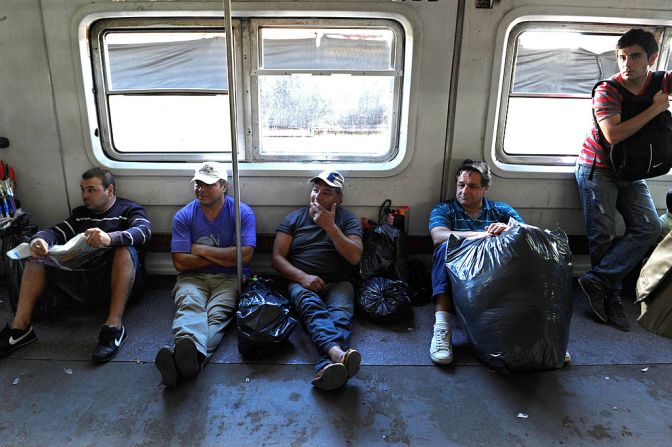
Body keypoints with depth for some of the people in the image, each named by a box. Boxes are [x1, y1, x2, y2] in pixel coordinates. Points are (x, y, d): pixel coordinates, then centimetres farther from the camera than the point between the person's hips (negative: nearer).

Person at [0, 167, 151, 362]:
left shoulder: (130, 210, 6)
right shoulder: (80, 213, 23)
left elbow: (144, 231, -16)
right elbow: (56, 232, 9)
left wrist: (110, 238, -37)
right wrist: (39, 240, -17)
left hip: (112, 280, -5)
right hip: (81, 281, 5)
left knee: (125, 249, -32)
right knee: (38, 252, -4)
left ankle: (114, 326, -38)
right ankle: (20, 327, -11)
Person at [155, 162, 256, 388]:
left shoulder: (243, 213, 1)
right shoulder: (183, 216, 6)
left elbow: (245, 255, -12)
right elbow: (180, 262, -2)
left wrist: (201, 250, -5)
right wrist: (224, 256, -6)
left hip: (229, 277, -1)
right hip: (193, 277, 1)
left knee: (217, 313, -32)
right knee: (189, 305, -32)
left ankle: (186, 355, -61)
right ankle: (187, 355, -62)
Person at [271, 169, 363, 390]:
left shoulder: (348, 220, 12)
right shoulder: (294, 218, 14)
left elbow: (355, 257, -4)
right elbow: (277, 258, 6)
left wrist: (329, 226, -9)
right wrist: (302, 277, -12)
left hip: (337, 284, 1)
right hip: (302, 282, 0)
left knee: (340, 313, -34)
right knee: (310, 304, -36)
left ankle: (328, 365, -61)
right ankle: (339, 353, -62)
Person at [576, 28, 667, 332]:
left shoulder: (661, 82, -1)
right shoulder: (607, 90, -16)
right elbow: (613, 135, -29)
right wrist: (656, 108, -22)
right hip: (598, 168, -5)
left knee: (649, 228, -7)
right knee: (603, 235, -8)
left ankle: (596, 281, -8)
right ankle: (612, 298, 5)